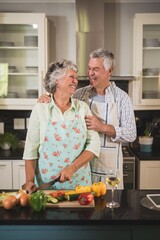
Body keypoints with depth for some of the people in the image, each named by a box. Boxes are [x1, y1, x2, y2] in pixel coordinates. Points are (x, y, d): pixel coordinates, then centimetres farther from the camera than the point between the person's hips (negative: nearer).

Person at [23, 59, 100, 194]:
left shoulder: (83, 107, 1)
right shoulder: (40, 109, -3)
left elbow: (94, 144, -4)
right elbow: (31, 149, -2)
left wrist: (72, 168, -15)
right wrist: (30, 181, -10)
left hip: (79, 181, 1)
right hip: (46, 182, -1)